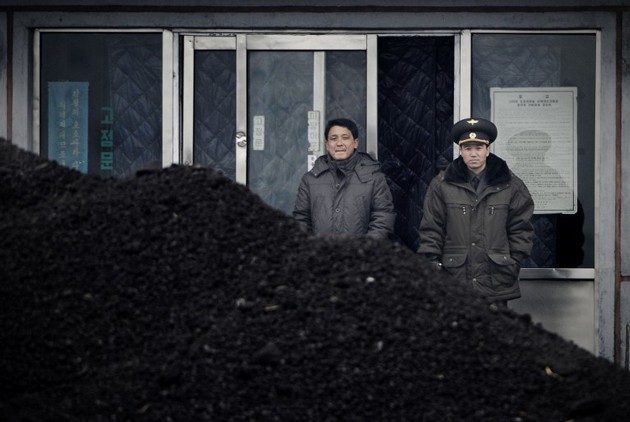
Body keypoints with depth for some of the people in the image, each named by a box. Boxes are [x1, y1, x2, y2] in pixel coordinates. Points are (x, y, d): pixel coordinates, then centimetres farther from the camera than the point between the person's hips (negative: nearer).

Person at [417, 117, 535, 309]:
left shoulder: (511, 185, 6)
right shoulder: (442, 184, 5)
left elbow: (520, 228, 9)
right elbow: (431, 228, 6)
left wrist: (513, 263, 2)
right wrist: (433, 264, -1)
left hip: (496, 278, 0)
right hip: (454, 277, 0)